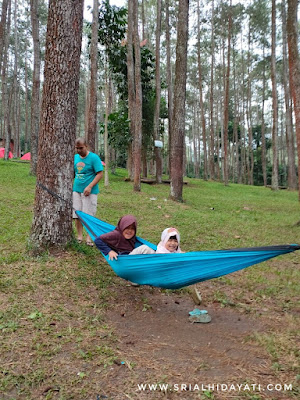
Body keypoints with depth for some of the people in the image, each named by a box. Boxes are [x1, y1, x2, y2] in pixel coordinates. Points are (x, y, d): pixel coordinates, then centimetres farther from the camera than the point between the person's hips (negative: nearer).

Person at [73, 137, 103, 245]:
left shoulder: (94, 157, -8)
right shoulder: (75, 157, 11)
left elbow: (100, 174, -12)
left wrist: (90, 186, -19)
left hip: (89, 192, -5)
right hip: (76, 190, 6)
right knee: (77, 215, 7)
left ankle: (89, 238, 9)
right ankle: (79, 237, 18)